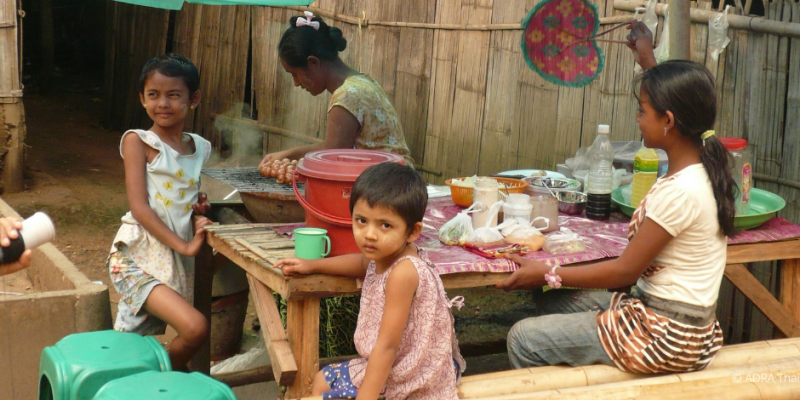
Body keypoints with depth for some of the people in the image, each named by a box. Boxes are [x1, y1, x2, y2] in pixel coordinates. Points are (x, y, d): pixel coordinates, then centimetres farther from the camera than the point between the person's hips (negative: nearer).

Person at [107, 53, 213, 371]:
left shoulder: (199, 148, 11)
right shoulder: (138, 141, -5)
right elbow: (139, 207, -13)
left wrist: (200, 211, 3)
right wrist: (185, 246, -17)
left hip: (176, 263, 6)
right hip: (136, 259, -6)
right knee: (195, 328, -21)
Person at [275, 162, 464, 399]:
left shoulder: (403, 271, -30)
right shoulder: (382, 254, -4)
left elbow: (387, 345, -30)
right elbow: (362, 262, 24)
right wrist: (312, 265, 21)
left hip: (415, 378, -9)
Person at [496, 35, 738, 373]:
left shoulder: (679, 192, -25)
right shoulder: (704, 168, 2)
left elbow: (625, 270, -18)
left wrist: (547, 275, -10)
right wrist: (648, 59, 38)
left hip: (665, 337, -10)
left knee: (523, 339, -9)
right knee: (550, 304, 19)